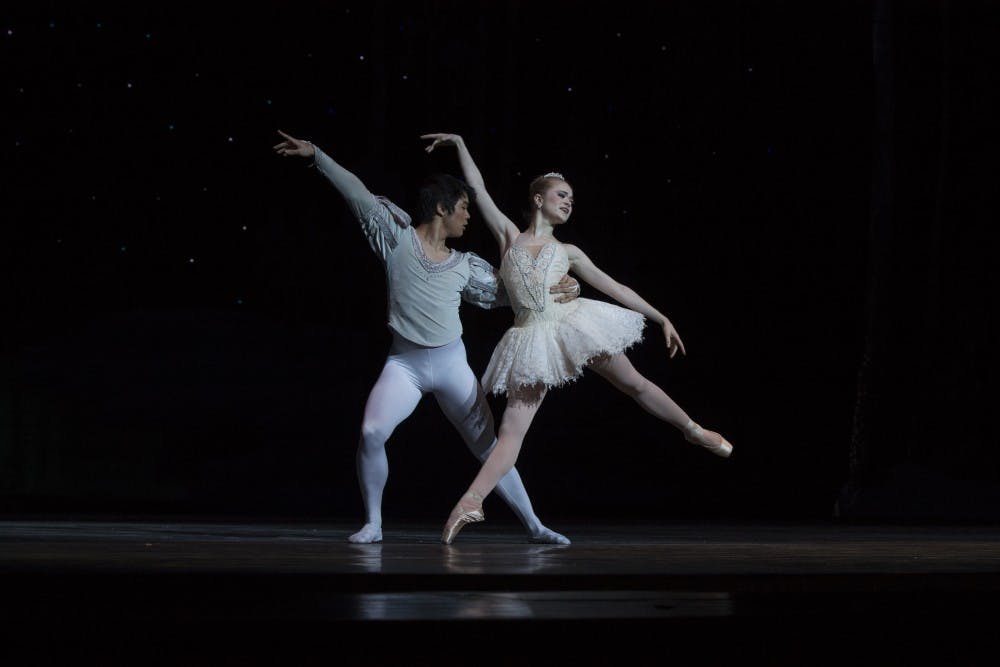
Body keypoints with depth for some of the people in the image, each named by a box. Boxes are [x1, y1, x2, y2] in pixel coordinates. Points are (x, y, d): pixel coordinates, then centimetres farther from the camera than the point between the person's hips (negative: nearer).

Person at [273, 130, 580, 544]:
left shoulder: (465, 266, 8)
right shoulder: (398, 237, -1)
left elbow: (505, 292, 18)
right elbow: (357, 193, -4)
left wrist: (553, 291, 5)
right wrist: (315, 155, -7)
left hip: (452, 363, 3)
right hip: (405, 363, -3)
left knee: (487, 445, 5)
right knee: (372, 433, -23)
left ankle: (533, 526, 11)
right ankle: (373, 523, -7)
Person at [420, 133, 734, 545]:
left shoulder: (567, 252, 13)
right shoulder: (509, 236, 9)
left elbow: (615, 288, 14)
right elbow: (478, 191, 6)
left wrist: (661, 318, 13)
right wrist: (460, 145, 4)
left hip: (573, 325, 2)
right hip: (534, 339, -2)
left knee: (635, 384, 10)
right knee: (513, 426, -12)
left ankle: (694, 430, 31)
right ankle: (471, 502, -17)